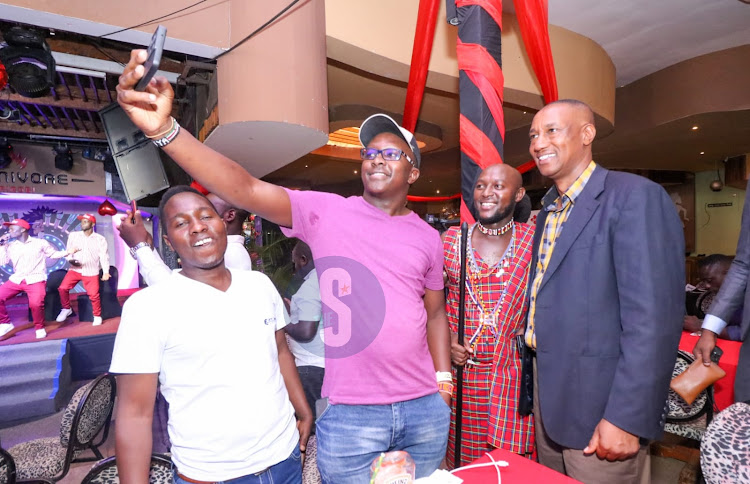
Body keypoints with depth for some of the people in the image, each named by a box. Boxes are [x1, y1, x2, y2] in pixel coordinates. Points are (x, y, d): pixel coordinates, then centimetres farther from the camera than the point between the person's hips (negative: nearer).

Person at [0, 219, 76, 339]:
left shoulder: (40, 243, 3)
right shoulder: (10, 245, 13)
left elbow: (53, 254, 8)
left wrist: (67, 252, -8)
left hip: (36, 279, -5)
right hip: (16, 279, 5)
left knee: (36, 303, -28)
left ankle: (40, 328, -4)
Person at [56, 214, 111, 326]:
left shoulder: (100, 239, -1)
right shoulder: (73, 235, 5)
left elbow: (104, 256, -3)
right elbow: (68, 251, 10)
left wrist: (106, 272, -12)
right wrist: (70, 260, -13)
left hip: (91, 271, -2)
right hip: (75, 269, 2)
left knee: (94, 295, -7)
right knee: (62, 288, -14)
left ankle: (97, 316, 14)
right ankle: (66, 309, 12)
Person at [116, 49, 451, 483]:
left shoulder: (427, 237, 5)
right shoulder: (326, 212, -6)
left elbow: (436, 313, 12)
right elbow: (245, 190, -20)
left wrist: (444, 385, 8)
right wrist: (164, 129, -32)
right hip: (351, 415, -3)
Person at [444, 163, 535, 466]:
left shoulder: (533, 241, -2)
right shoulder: (452, 239, 2)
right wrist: (446, 341, -4)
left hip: (511, 376, -1)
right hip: (459, 374, 2)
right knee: (460, 465, 15)